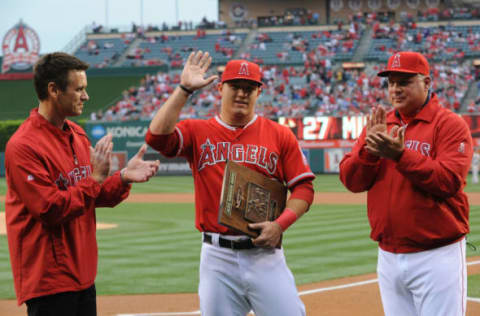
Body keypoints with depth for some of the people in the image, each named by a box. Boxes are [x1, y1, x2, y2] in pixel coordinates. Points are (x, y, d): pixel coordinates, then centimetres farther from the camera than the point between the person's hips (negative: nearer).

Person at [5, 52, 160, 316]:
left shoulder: (78, 135, 11)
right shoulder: (23, 146, -17)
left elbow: (94, 197, 15)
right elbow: (51, 210, -21)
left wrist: (123, 178, -3)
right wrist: (96, 178, -20)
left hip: (83, 272, 9)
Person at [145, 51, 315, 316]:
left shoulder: (280, 135, 6)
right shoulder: (198, 132, 6)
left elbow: (304, 187, 5)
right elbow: (157, 137, -12)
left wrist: (280, 224, -11)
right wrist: (184, 89, -14)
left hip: (264, 253, 0)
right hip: (216, 256, 1)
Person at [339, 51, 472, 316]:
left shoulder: (449, 124, -6)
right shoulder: (379, 124, 12)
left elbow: (449, 181, -19)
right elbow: (351, 181, 4)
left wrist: (400, 155, -24)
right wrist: (369, 147, -13)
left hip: (436, 256, -6)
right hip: (388, 257, 6)